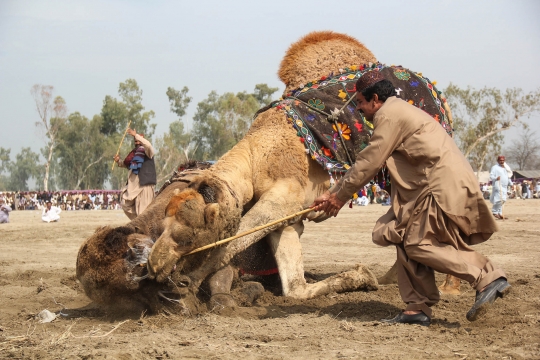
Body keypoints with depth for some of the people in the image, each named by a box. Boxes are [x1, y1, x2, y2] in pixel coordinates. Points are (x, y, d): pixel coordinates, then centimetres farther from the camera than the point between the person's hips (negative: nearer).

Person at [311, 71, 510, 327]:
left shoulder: (390, 114, -7)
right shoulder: (397, 112, 25)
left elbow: (369, 163, -8)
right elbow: (368, 162, 26)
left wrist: (340, 196, 3)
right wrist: (332, 194, 25)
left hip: (444, 184, -11)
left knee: (418, 243, -12)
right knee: (406, 238, 8)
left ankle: (488, 277, -14)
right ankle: (417, 308, 6)